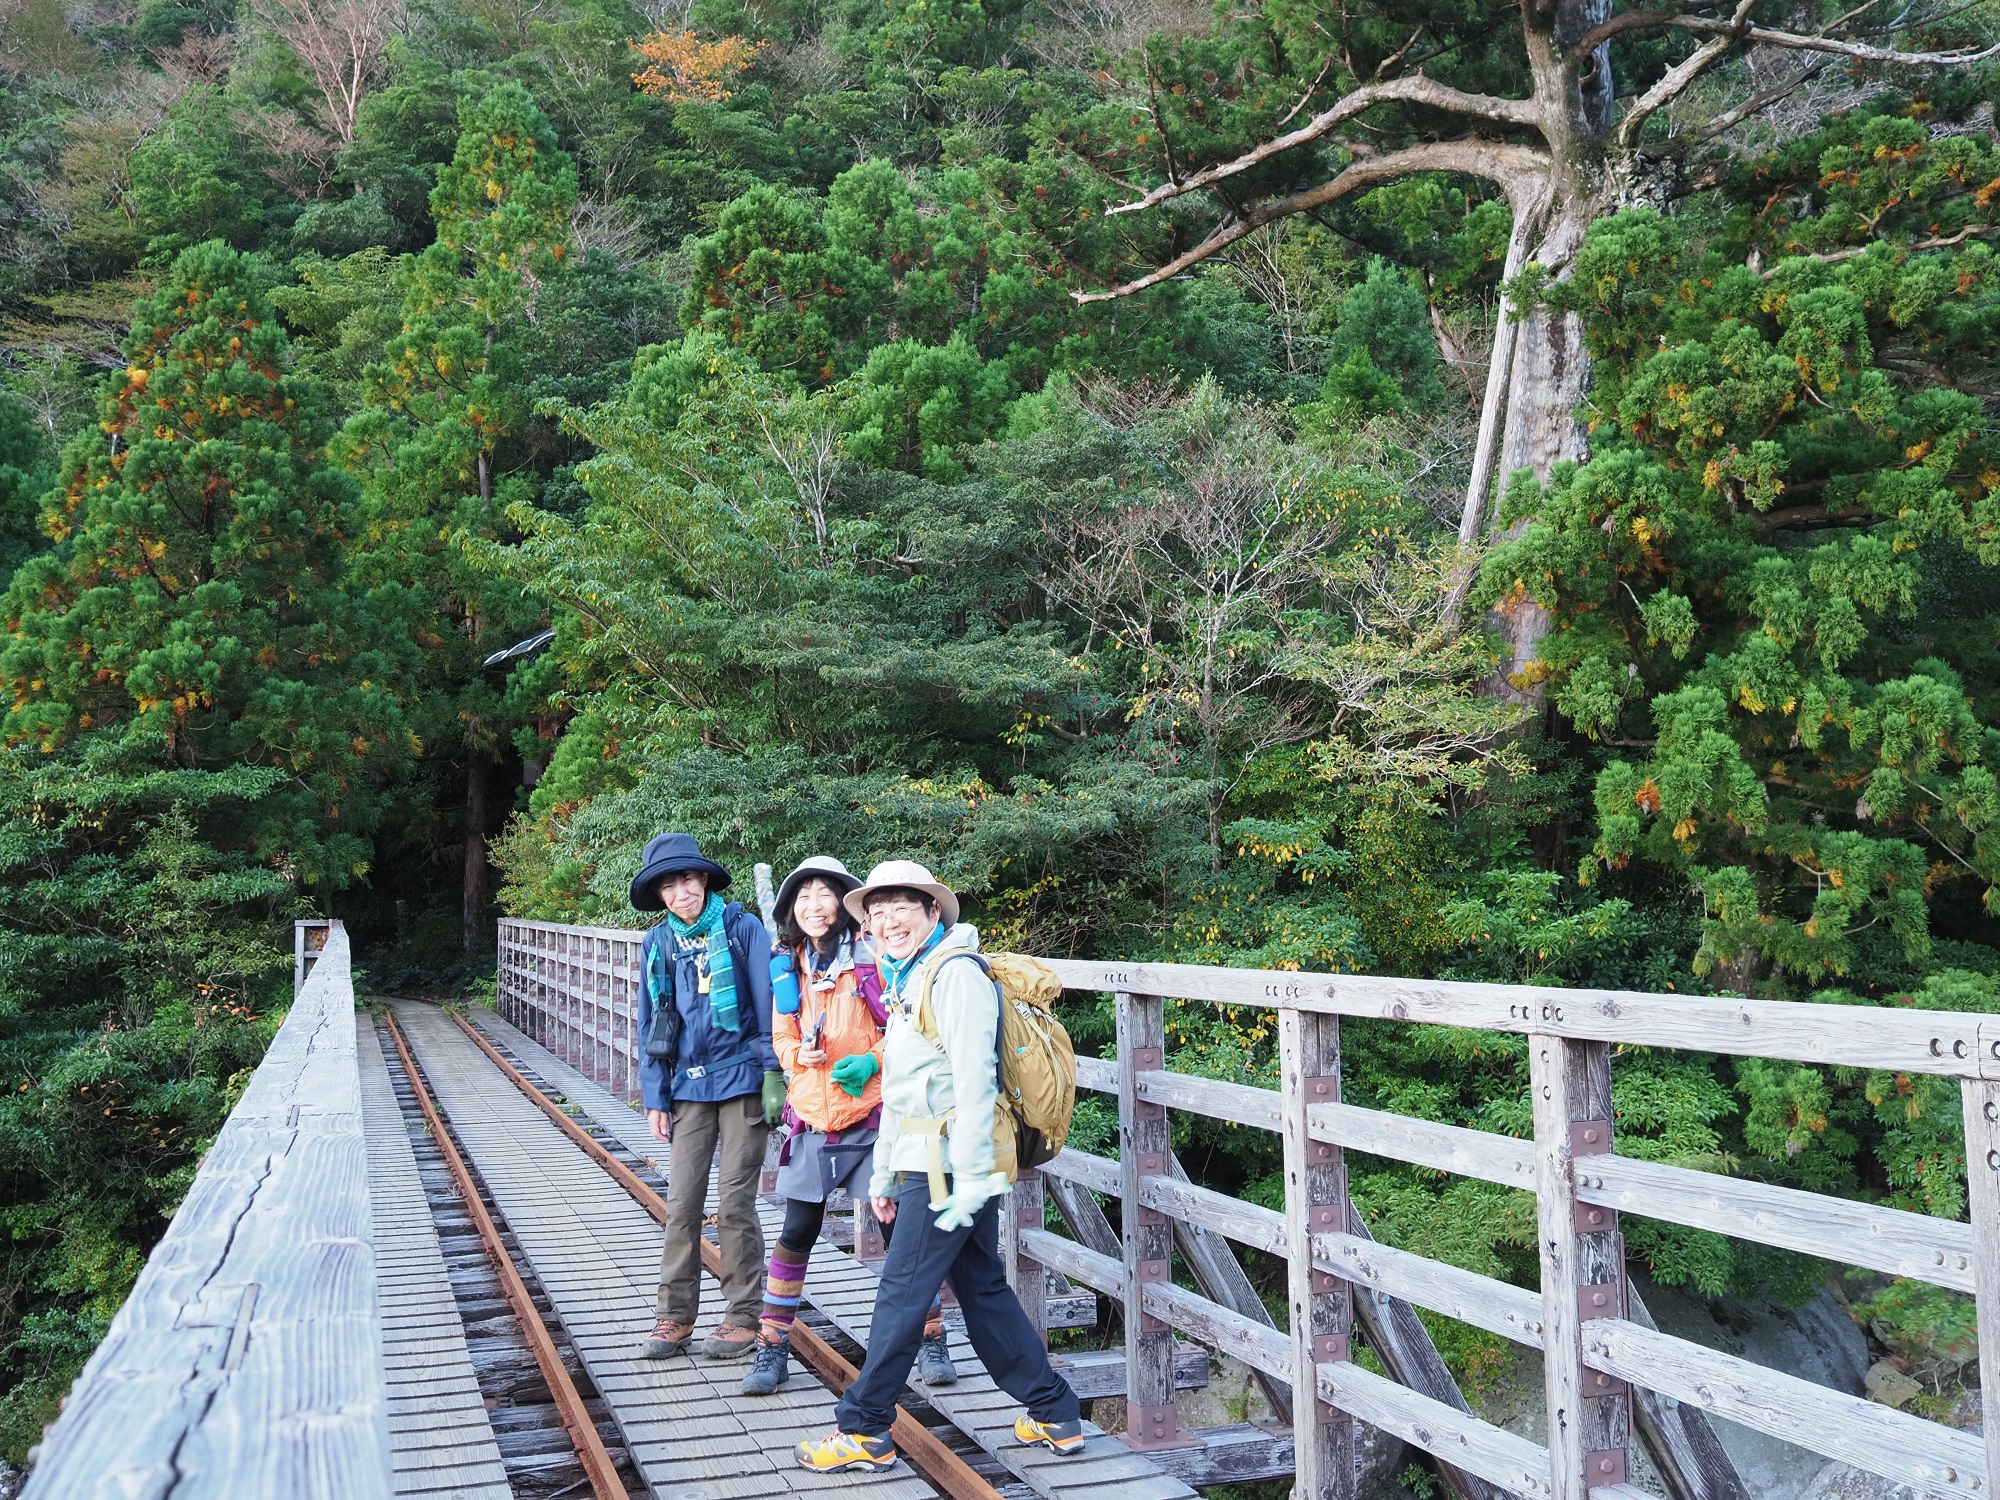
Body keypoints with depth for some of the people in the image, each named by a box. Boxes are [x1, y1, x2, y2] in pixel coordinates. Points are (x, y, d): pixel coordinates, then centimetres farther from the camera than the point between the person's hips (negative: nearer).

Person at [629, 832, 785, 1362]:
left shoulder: (742, 929, -4)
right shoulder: (658, 944, 7)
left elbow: (768, 1005, -3)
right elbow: (650, 1025, 13)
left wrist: (773, 1075, -8)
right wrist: (654, 1097, 8)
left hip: (740, 1080, -4)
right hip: (687, 1088, 4)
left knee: (734, 1206, 0)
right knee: (681, 1205, 4)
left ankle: (743, 1318, 12)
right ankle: (675, 1317, 15)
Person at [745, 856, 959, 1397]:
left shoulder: (872, 956, -6)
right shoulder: (789, 966, 8)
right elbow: (780, 1035, 16)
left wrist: (872, 1060, -17)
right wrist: (799, 1053, -5)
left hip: (873, 1115, -3)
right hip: (813, 1119, 3)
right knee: (796, 1234, 5)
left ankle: (932, 1342, 16)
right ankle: (772, 1349, 16)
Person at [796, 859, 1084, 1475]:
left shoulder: (956, 972, -14)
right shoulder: (909, 979, 18)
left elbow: (973, 1079, -20)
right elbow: (901, 1088, 23)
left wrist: (968, 1179, -22)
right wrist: (884, 1173, 23)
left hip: (948, 1165, -10)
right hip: (925, 1163, 10)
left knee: (901, 1293, -1)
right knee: (984, 1290, 14)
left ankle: (864, 1431, 10)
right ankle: (1055, 1415, 22)